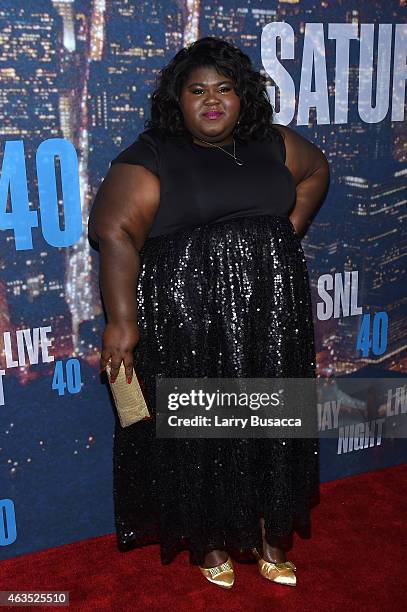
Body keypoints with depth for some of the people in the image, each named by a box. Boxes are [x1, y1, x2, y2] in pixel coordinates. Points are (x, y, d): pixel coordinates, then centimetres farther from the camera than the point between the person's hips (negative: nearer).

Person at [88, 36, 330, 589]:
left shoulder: (272, 145, 9)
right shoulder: (151, 157, -7)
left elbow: (315, 170, 26)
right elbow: (115, 232, -16)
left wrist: (287, 234, 13)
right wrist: (122, 321, -24)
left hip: (272, 312, 5)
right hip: (187, 318, -4)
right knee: (197, 430, 5)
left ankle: (267, 532, 30)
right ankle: (208, 538, 27)